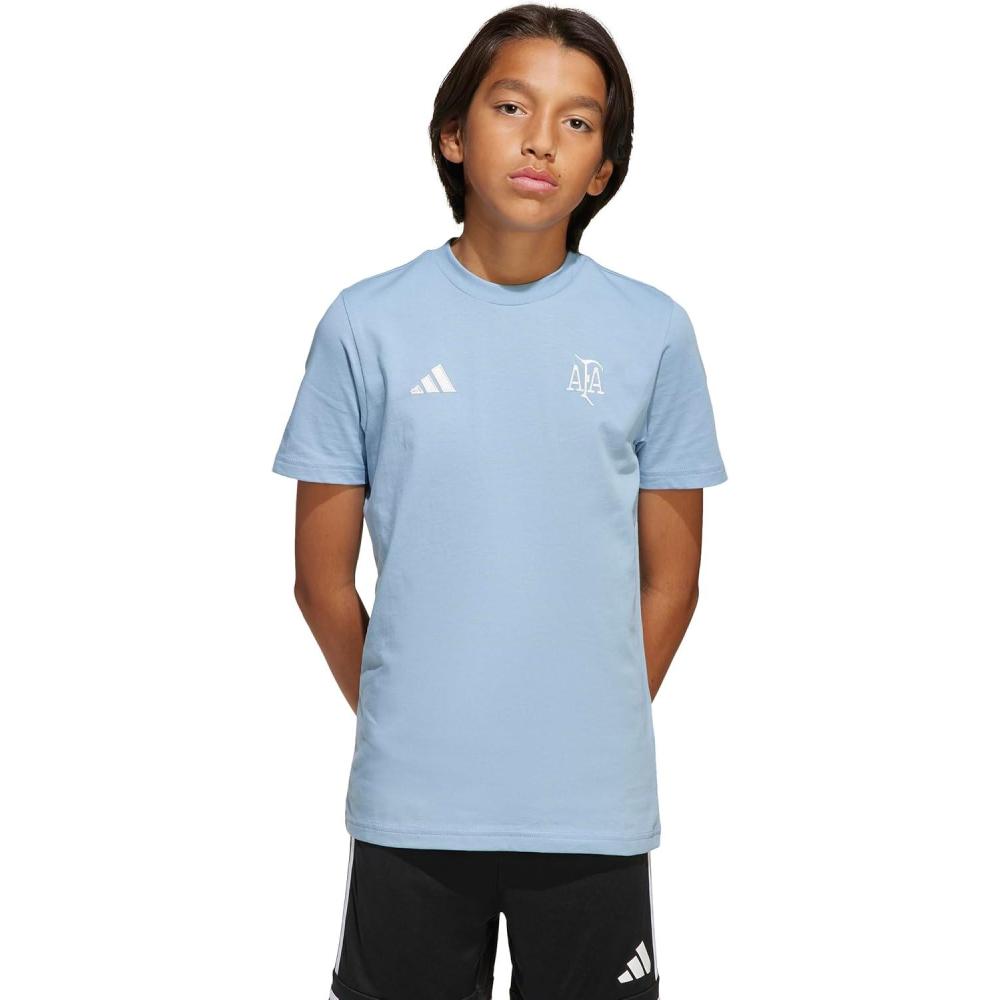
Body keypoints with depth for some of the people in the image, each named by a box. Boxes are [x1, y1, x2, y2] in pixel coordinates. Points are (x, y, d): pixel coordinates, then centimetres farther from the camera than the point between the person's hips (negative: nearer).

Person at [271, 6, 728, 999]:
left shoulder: (653, 332, -1)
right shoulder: (367, 325, -3)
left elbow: (668, 581, 6)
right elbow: (323, 580, 4)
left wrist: (597, 732, 7)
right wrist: (404, 726, 8)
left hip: (594, 806, 1)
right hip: (409, 806, 0)